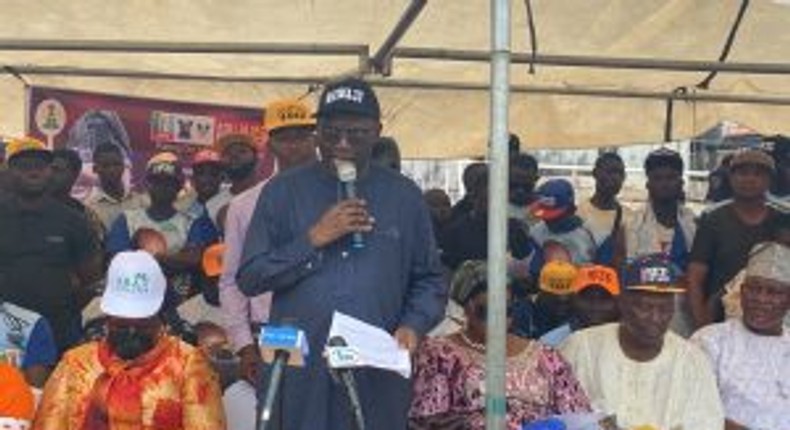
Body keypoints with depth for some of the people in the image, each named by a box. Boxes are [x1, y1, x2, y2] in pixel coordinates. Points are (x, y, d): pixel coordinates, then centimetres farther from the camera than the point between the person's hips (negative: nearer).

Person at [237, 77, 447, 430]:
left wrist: (414, 325, -8)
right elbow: (249, 277, 0)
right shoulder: (283, 192, 5)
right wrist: (313, 239, -11)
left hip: (377, 378, 1)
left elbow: (429, 281, 12)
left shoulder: (404, 196, 9)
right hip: (299, 376, 0)